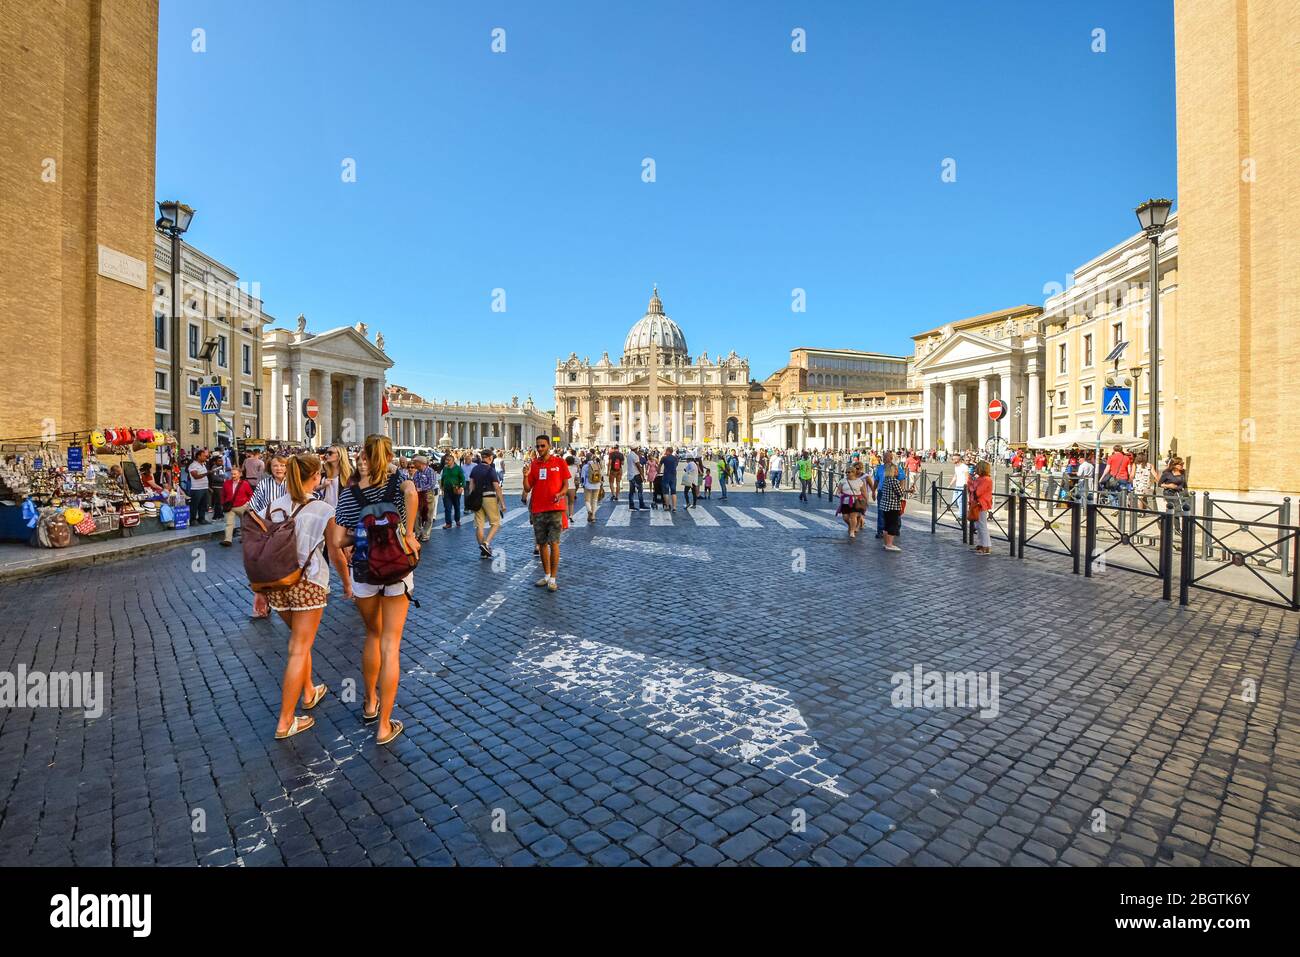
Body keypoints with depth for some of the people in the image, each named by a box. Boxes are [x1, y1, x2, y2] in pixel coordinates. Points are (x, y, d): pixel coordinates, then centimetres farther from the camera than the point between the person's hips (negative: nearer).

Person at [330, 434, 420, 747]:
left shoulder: (348, 494, 0)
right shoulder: (397, 481, -3)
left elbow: (336, 545, -4)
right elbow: (411, 493, -30)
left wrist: (345, 580, 10)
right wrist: (408, 534, -21)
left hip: (363, 574, 2)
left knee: (373, 635, 24)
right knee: (390, 645, 5)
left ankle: (370, 703, 40)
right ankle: (384, 726, 10)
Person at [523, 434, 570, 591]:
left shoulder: (559, 462, 0)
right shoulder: (534, 464, 8)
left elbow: (565, 484, 2)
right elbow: (527, 488, 6)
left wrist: (560, 494, -18)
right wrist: (525, 476, -12)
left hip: (555, 508, -3)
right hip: (538, 509, 4)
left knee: (553, 542, -5)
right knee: (542, 543, 9)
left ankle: (553, 578, 2)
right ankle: (546, 575, 22)